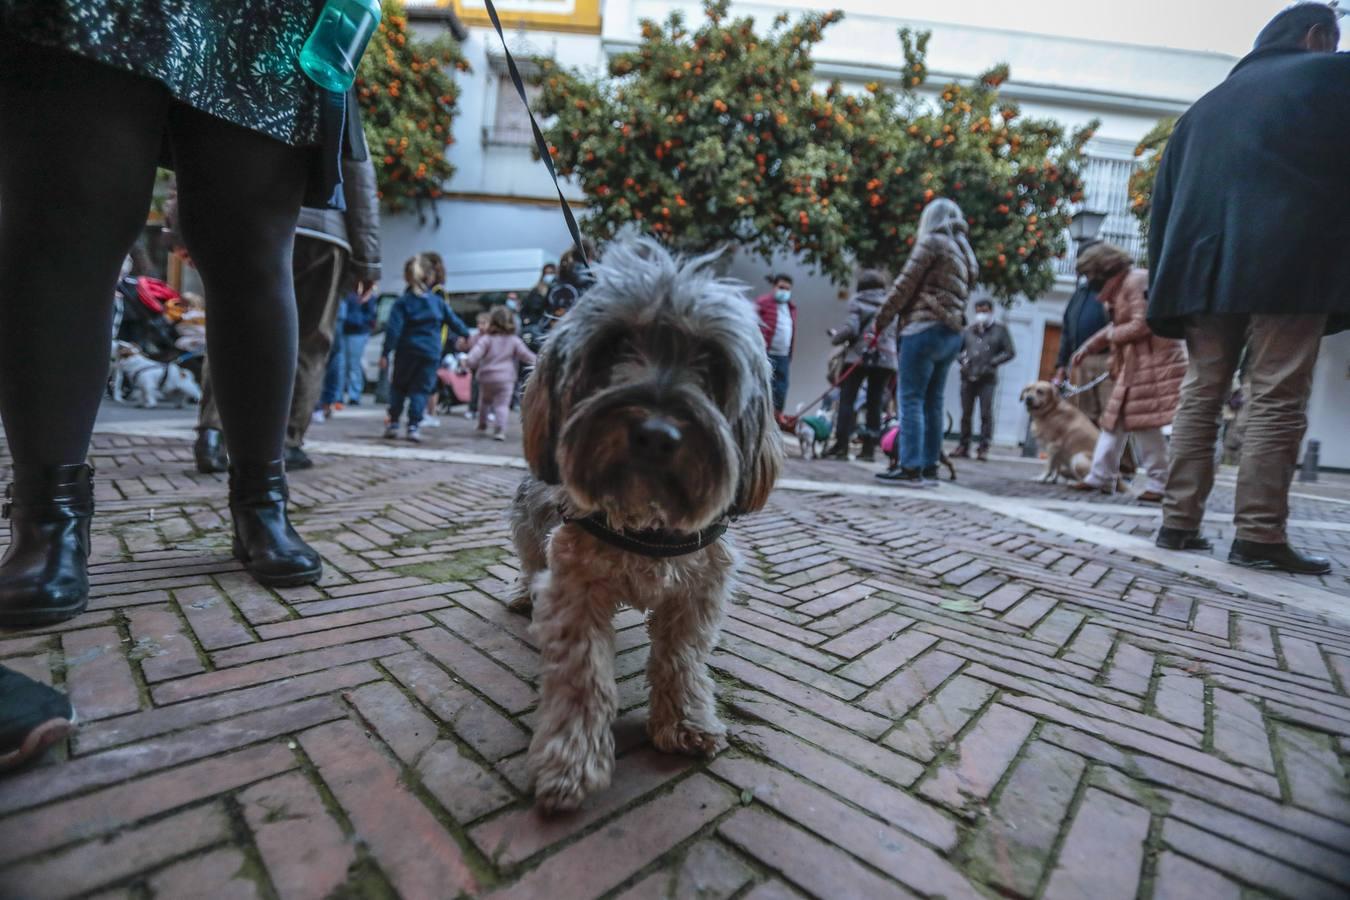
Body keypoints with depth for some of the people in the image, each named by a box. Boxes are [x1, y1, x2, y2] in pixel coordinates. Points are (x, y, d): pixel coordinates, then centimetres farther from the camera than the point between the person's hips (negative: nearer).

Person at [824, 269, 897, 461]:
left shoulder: (858, 301, 4)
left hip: (859, 356, -4)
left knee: (847, 400, 0)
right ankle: (869, 448, 5)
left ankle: (841, 445, -3)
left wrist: (835, 337, 7)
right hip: (885, 358, 4)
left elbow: (851, 327, -8)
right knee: (875, 403, 6)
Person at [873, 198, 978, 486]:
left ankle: (910, 468, -12)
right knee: (932, 403, 7)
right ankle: (929, 468, 7)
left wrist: (882, 319, 3)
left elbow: (905, 284, -4)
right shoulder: (965, 253, 23)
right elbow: (962, 295, 16)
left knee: (911, 400, -9)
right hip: (952, 335, 8)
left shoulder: (932, 241, 0)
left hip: (924, 329, -8)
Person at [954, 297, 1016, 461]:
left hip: (987, 379, -2)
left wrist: (992, 362, -8)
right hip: (968, 377, 2)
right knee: (966, 414, 6)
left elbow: (1010, 352, 2)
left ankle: (983, 448, -2)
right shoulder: (969, 329, 11)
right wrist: (963, 360, -5)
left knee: (986, 414, -6)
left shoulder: (1000, 329, 6)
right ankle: (963, 447, 14)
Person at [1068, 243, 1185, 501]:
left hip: (1152, 360, -10)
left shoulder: (1137, 281, -15)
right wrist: (1087, 347, 17)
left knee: (1144, 422, -11)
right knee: (1116, 416, 9)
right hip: (1133, 363, 10)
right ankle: (1101, 476, 14)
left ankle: (1159, 483, -3)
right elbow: (1116, 326, 22)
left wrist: (1112, 335, -6)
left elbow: (1142, 325, -21)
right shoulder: (1119, 287, 15)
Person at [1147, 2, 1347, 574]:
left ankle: (1179, 523, 0)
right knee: (1276, 400, -6)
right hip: (1288, 265, -4)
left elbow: (1164, 199, 16)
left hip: (1207, 267, 4)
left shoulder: (1207, 105, 24)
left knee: (1200, 396, 3)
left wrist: (1166, 285, 12)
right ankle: (1259, 536, -8)